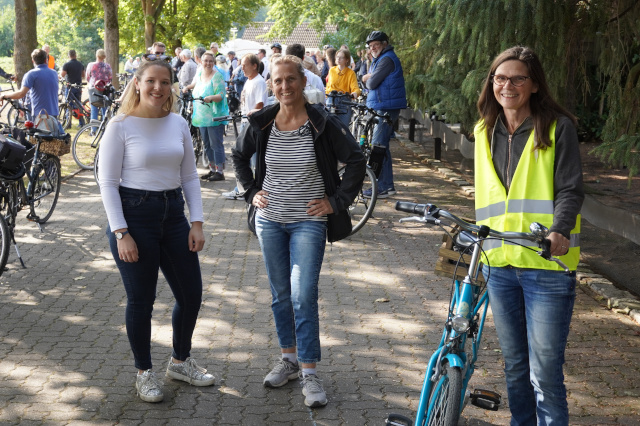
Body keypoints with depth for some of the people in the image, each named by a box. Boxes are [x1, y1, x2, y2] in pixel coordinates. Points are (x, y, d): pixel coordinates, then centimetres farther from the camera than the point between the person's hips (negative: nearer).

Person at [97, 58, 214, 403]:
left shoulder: (178, 124, 5)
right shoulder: (121, 126, -9)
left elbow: (190, 177, 9)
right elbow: (108, 183, -9)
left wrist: (197, 223, 1)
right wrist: (121, 233, -15)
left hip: (173, 213, 5)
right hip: (134, 216, -5)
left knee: (191, 295, 10)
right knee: (141, 301, 4)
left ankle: (180, 361, 33)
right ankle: (144, 372, 24)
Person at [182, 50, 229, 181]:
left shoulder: (217, 76, -11)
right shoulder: (199, 73, 11)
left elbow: (221, 95, -19)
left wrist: (211, 98, -36)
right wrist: (187, 88, 21)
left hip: (215, 116, -8)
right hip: (202, 117, 8)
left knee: (216, 144, -7)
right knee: (207, 144, 13)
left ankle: (220, 171, -3)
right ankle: (212, 169, 23)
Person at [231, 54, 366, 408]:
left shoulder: (323, 124, -11)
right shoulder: (261, 123, -1)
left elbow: (356, 161, -6)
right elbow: (239, 156, 17)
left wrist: (336, 201, -7)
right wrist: (251, 191, 7)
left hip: (308, 223, -4)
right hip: (270, 220, 4)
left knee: (304, 296, -9)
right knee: (280, 295, 12)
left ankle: (309, 373, 0)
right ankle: (289, 359, 27)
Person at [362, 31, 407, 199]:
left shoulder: (387, 59, -15)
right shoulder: (380, 59, 20)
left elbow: (372, 83, -20)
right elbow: (369, 81, 18)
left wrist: (368, 79, 1)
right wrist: (368, 77, -3)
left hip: (386, 108, -11)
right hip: (380, 108, 11)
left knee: (378, 146, -12)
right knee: (382, 146, 14)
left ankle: (382, 187, -11)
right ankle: (388, 185, 21)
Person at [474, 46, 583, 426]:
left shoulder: (558, 127, -4)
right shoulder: (486, 132, 13)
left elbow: (570, 190, -9)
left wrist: (559, 231, -25)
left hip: (547, 266, -5)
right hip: (500, 265, 5)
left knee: (545, 373, -5)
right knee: (515, 366, 15)